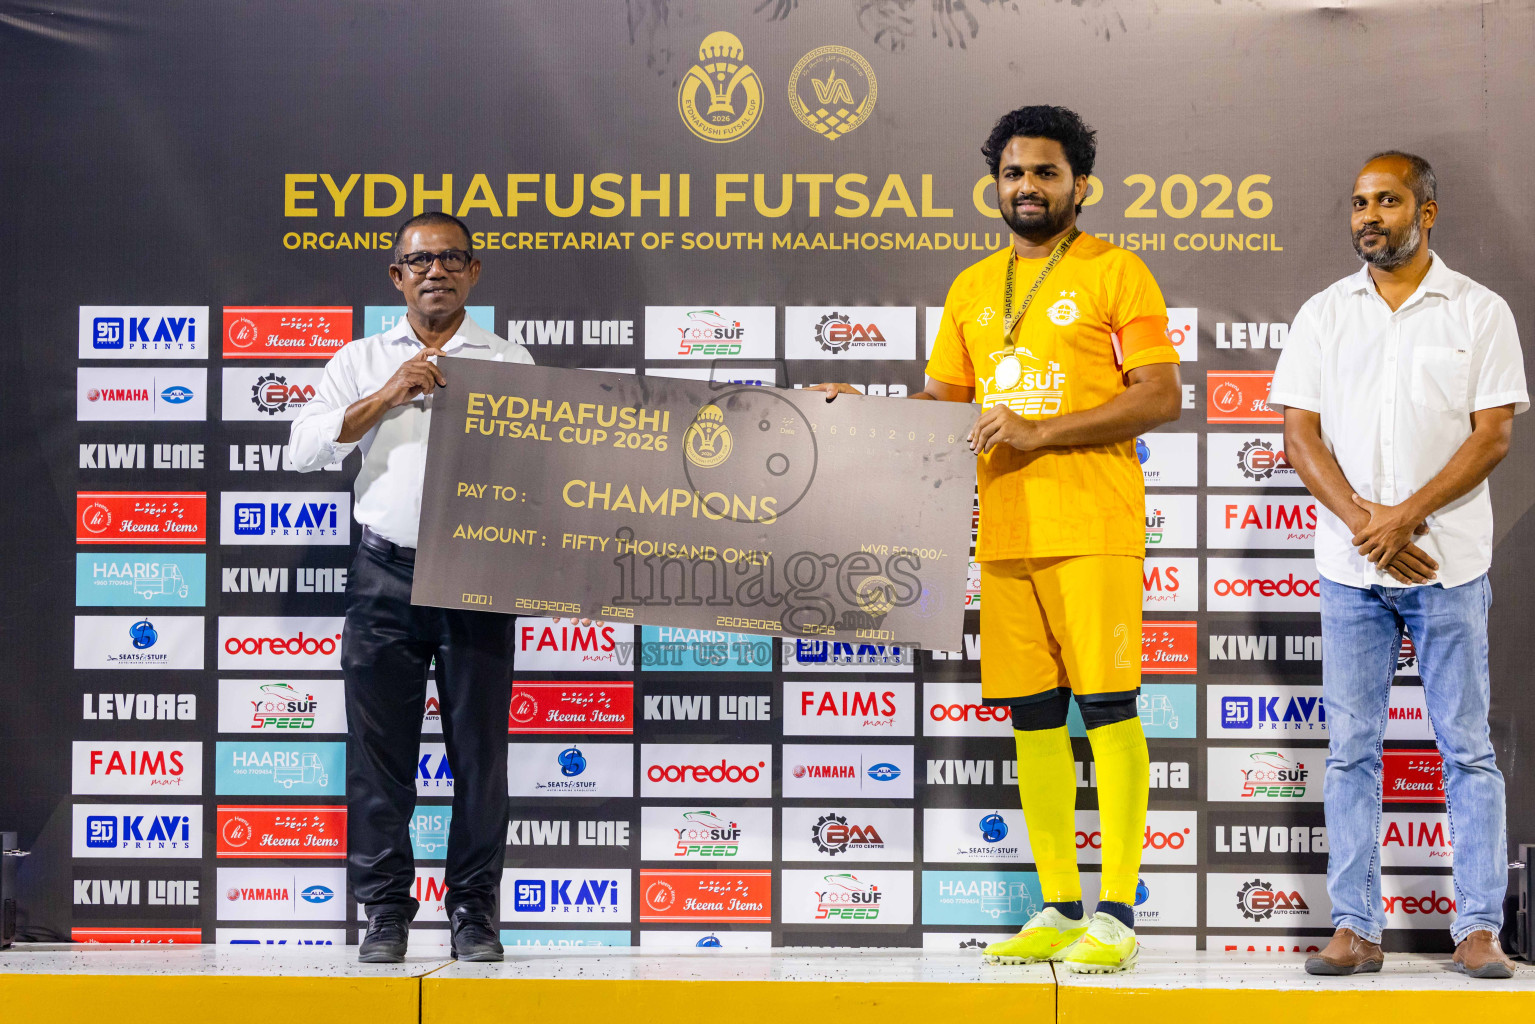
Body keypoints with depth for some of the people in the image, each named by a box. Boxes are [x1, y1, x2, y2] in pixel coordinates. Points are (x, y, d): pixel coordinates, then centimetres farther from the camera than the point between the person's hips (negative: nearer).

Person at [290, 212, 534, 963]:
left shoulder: (511, 363, 10)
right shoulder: (363, 361, 12)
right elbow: (304, 449, 1)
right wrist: (387, 395, -8)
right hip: (386, 571, 1)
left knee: (479, 748, 1)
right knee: (379, 747, 0)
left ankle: (474, 911, 9)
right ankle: (386, 911, 8)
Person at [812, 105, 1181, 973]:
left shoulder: (1115, 274, 0)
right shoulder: (973, 289, 17)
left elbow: (1162, 397, -8)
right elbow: (943, 400, 23)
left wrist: (1040, 431, -15)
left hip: (1092, 526, -6)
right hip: (1004, 528, 6)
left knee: (1107, 703, -6)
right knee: (1033, 715, 7)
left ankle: (1118, 915, -2)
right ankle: (1059, 908, 15)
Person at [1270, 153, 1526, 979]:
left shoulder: (1479, 312, 3)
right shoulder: (1323, 315, 9)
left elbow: (1493, 434, -4)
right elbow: (1301, 433, 3)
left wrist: (1406, 515, -15)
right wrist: (1363, 522, -11)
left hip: (1449, 563, -2)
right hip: (1350, 568, 2)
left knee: (1466, 747, 1)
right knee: (1351, 748, 3)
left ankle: (1478, 928, 5)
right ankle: (1355, 928, 8)